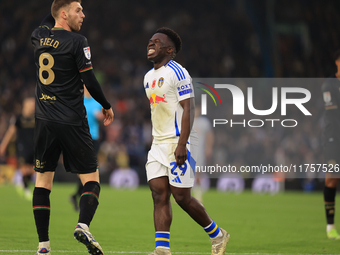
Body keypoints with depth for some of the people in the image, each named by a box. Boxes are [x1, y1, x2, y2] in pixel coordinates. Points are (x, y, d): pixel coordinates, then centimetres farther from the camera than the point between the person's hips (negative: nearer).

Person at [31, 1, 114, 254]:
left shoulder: (39, 36, 7)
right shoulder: (77, 42, -10)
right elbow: (90, 81, -10)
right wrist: (107, 106, 5)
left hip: (44, 120, 5)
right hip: (72, 122, -5)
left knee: (43, 182, 9)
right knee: (92, 180, 2)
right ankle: (83, 226, -23)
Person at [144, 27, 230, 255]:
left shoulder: (177, 73, -10)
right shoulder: (149, 77, 17)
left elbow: (188, 109, -16)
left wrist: (182, 144, -24)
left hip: (179, 142, -8)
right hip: (159, 143, 8)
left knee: (182, 196, -7)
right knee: (159, 195, -4)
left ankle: (217, 235, 12)